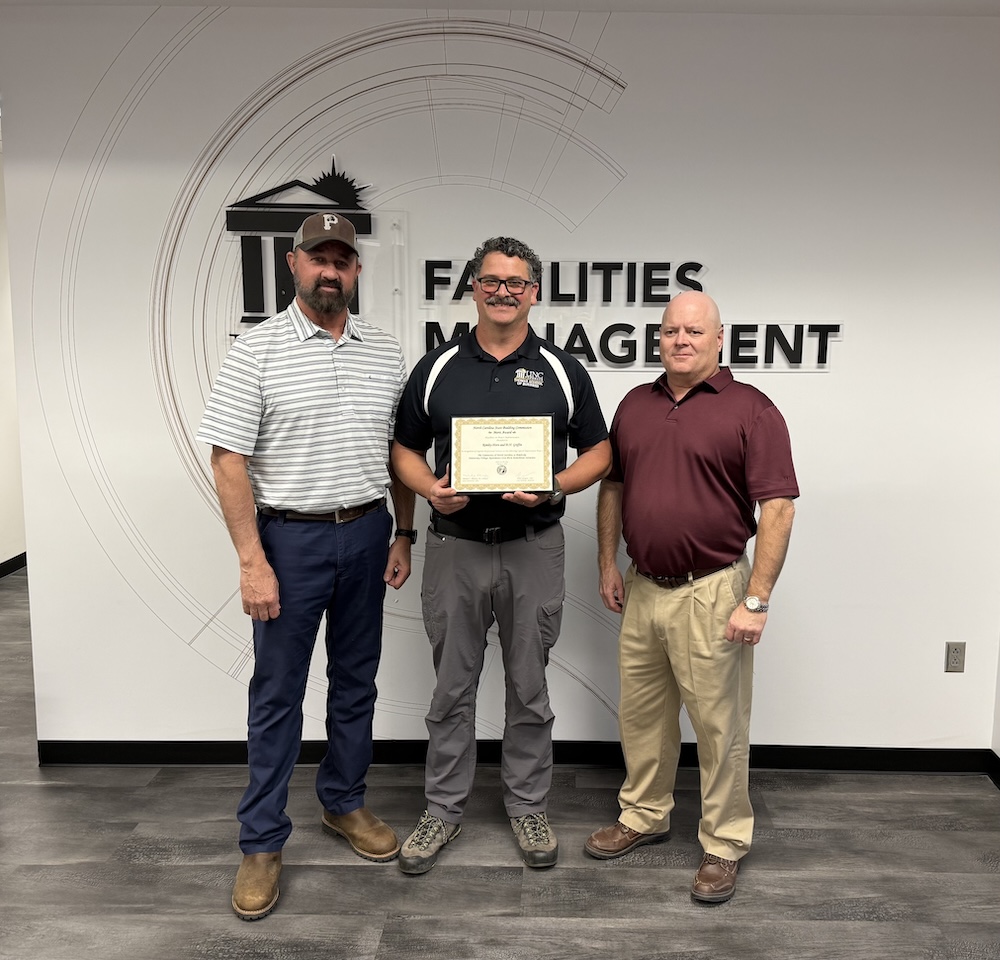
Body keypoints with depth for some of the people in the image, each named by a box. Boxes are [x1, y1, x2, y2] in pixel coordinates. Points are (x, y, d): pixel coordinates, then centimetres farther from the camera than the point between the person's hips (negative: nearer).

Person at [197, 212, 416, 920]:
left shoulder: (385, 352, 6)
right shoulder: (258, 350, -7)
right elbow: (229, 461, -10)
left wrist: (403, 534, 8)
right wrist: (253, 562, -15)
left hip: (367, 534, 4)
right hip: (290, 539, -4)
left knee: (356, 680, 15)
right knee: (278, 692, 5)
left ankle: (345, 803, 35)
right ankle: (262, 842, 19)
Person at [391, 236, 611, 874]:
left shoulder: (562, 371, 2)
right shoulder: (437, 369, 4)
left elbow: (599, 453, 5)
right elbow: (406, 450, 8)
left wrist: (554, 486, -14)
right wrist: (430, 488, -13)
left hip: (533, 549, 0)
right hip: (455, 548, 1)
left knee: (530, 688, 11)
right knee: (452, 687, 11)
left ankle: (528, 805, 29)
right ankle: (444, 808, 27)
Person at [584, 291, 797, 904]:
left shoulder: (751, 410, -8)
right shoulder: (635, 405, 9)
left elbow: (777, 507, -13)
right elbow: (612, 487, 16)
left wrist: (757, 599, -17)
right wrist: (608, 565, 11)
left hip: (711, 592, -5)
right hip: (642, 588, 6)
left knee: (719, 724, 5)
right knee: (641, 714, 17)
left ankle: (725, 844, 23)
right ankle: (645, 816, 36)